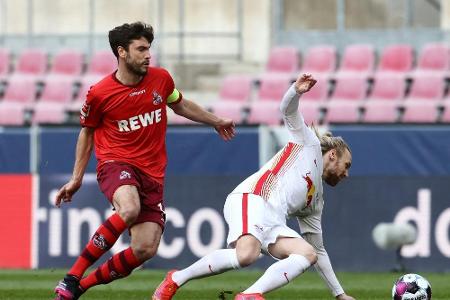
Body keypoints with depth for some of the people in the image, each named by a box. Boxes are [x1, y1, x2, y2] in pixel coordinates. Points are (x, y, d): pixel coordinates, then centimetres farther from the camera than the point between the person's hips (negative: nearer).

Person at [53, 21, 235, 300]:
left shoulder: (161, 79, 4)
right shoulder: (99, 94, -6)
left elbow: (180, 105, 27)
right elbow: (87, 132, 12)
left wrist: (215, 121, 35)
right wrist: (76, 178, 14)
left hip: (153, 175, 5)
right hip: (116, 164, -5)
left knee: (145, 249, -13)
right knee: (129, 210, -39)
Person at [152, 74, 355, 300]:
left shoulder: (316, 201, 35)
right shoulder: (308, 142, 21)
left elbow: (319, 250, 37)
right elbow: (288, 110, 6)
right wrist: (296, 91, -18)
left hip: (271, 222, 8)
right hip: (251, 199, -8)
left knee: (309, 254, -17)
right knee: (246, 255, -33)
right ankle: (175, 280, -16)